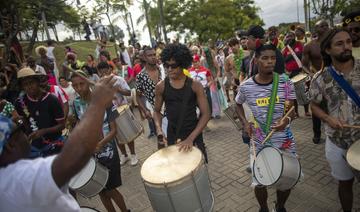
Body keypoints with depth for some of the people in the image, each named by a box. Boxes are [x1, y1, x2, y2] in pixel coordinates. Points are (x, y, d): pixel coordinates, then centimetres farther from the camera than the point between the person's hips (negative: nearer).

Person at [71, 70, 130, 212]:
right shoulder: (76, 103, 1)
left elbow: (114, 130, -12)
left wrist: (100, 144, -28)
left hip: (107, 151, -4)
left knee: (109, 190, 2)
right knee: (100, 190, 11)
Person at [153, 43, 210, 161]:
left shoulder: (195, 85, -12)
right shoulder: (160, 87, -6)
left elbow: (205, 114, -12)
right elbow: (157, 111, 7)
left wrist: (191, 138, -20)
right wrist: (159, 129, -12)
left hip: (193, 134, 0)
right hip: (172, 135, 1)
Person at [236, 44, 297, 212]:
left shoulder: (285, 82, -9)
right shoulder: (245, 86, -10)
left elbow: (291, 110, -4)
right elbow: (238, 105, 10)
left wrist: (287, 119, -27)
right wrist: (245, 122, -6)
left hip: (285, 140, 1)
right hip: (259, 143, -1)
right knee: (259, 182, 9)